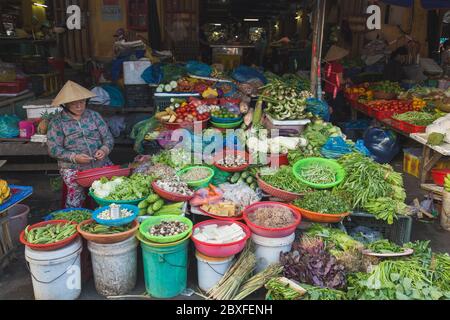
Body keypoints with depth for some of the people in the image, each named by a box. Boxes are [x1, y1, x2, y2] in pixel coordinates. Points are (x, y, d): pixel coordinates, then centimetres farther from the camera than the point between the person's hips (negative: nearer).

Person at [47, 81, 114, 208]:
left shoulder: (94, 115, 12)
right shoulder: (57, 122, 4)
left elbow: (108, 138, 11)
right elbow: (53, 149, -2)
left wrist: (104, 150, -10)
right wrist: (74, 157, -15)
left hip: (100, 163, 2)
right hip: (73, 167, -2)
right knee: (76, 191, -25)